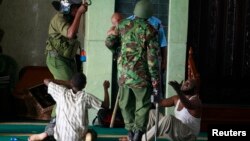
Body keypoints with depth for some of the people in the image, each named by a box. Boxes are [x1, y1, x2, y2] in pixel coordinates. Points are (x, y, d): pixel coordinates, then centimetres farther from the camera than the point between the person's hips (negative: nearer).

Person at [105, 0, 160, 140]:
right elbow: (153, 56, -10)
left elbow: (109, 42, 4)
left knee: (126, 103, 15)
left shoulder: (123, 25, 4)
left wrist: (118, 47, 27)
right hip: (141, 73, -3)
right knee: (143, 104, 5)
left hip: (123, 71, 4)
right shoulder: (150, 30, -7)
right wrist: (155, 77, -4)